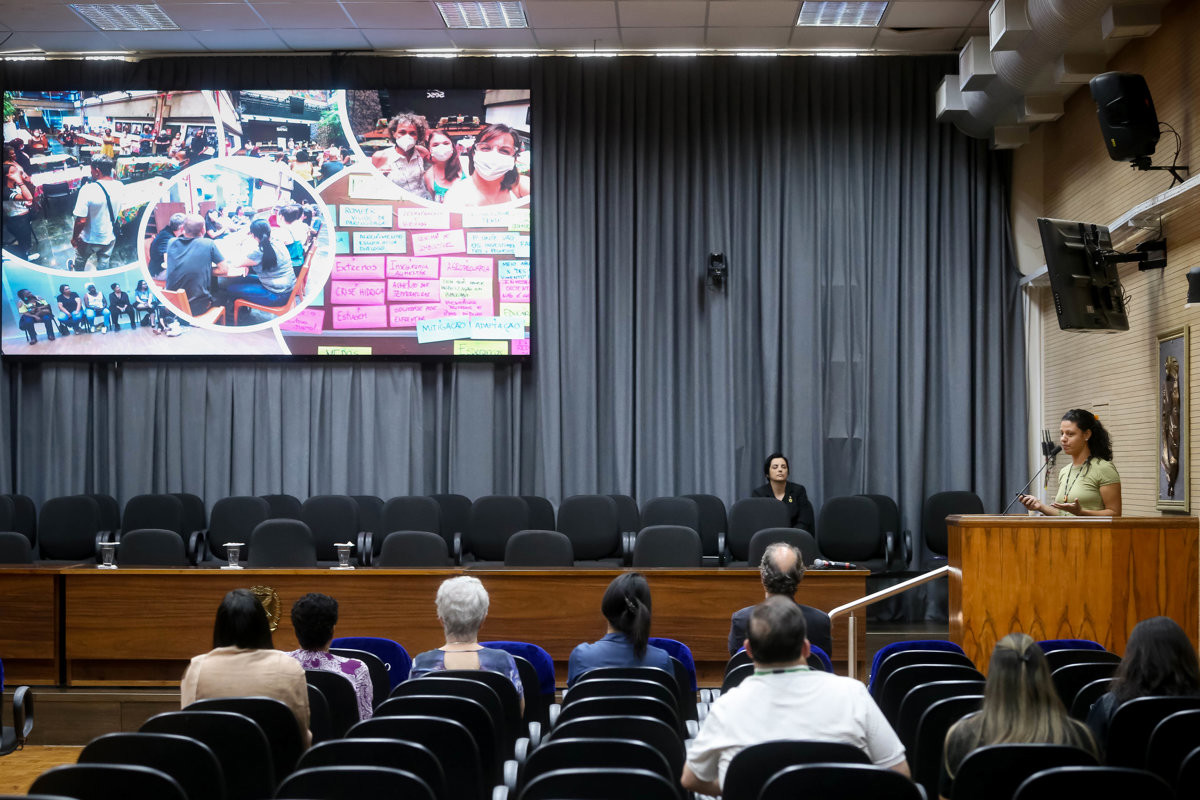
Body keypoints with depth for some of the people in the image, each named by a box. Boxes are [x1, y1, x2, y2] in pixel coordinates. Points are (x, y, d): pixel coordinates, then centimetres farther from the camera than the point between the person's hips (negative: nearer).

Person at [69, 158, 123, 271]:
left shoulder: (88, 190, -30)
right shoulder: (119, 187, -14)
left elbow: (81, 220, -25)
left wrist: (74, 237, -12)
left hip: (90, 240, -3)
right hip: (110, 237, 3)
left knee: (80, 260, 27)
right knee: (103, 265, 24)